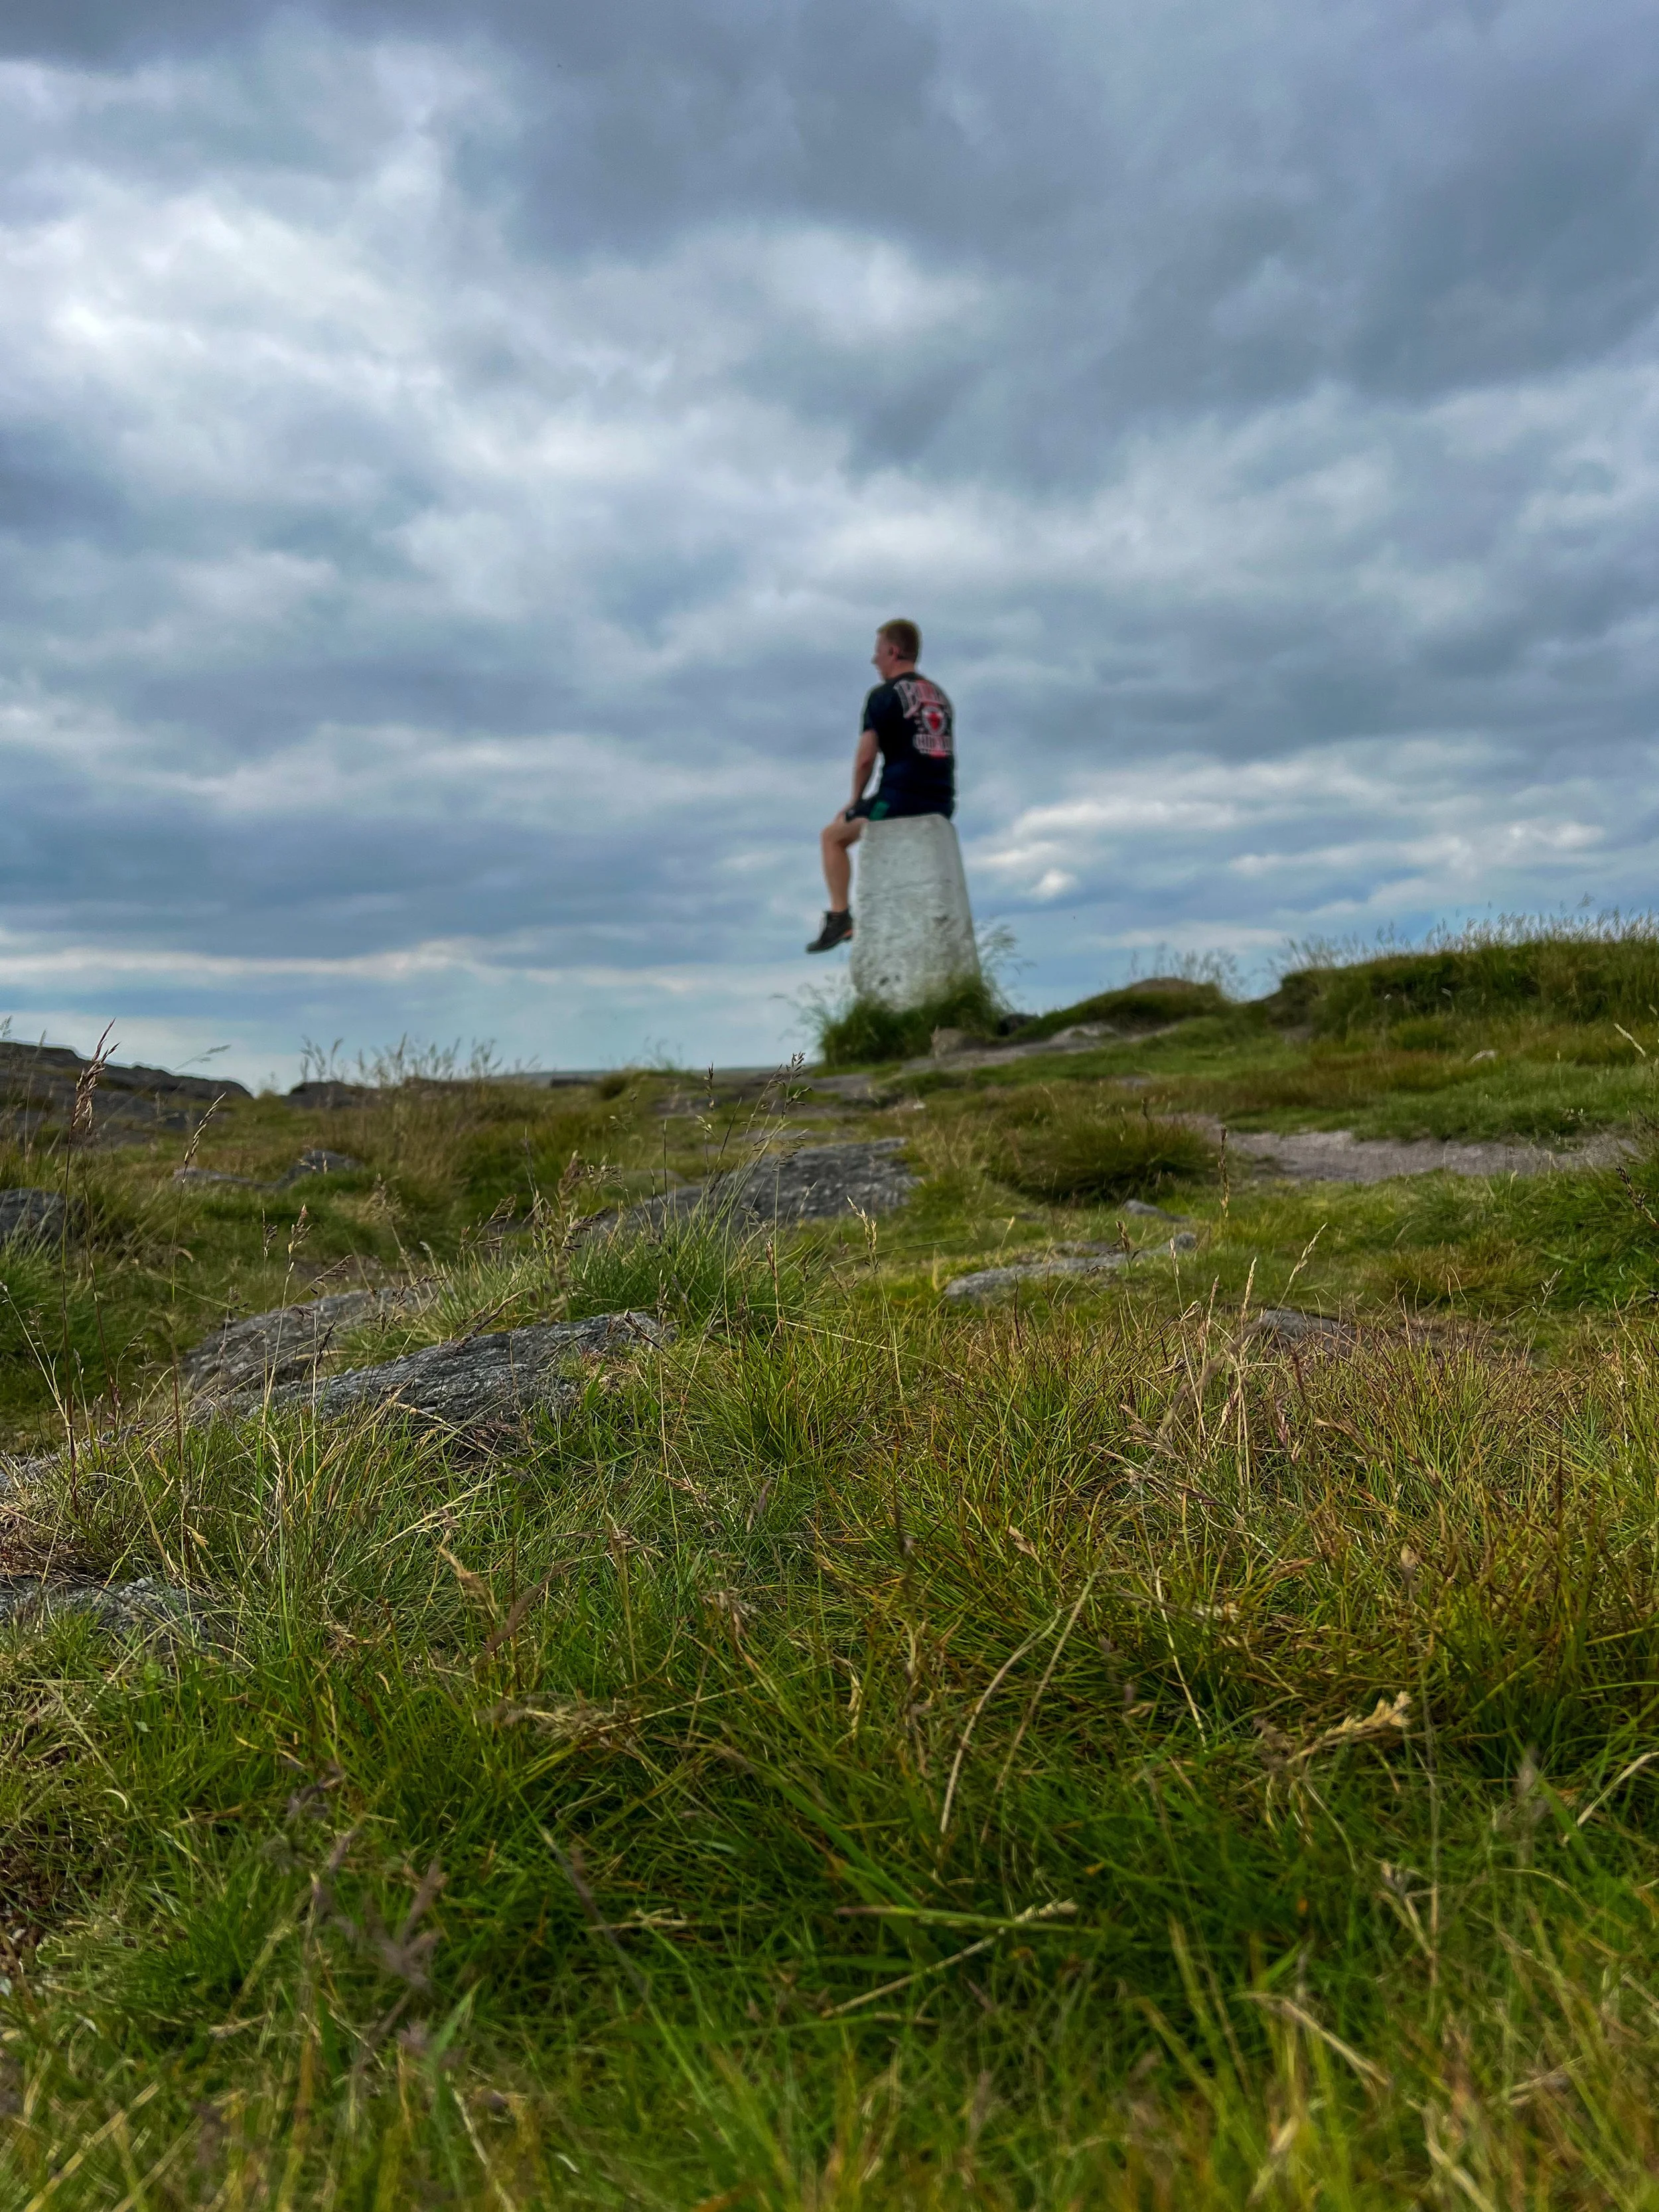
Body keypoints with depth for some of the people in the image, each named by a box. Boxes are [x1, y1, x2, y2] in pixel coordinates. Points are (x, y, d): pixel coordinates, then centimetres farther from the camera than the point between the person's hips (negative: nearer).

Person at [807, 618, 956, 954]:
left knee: (833, 836, 15)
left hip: (900, 798, -7)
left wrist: (856, 800, 5)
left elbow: (866, 757, -11)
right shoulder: (940, 695, 18)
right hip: (942, 805, 7)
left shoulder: (884, 695, -4)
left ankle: (839, 917, 4)